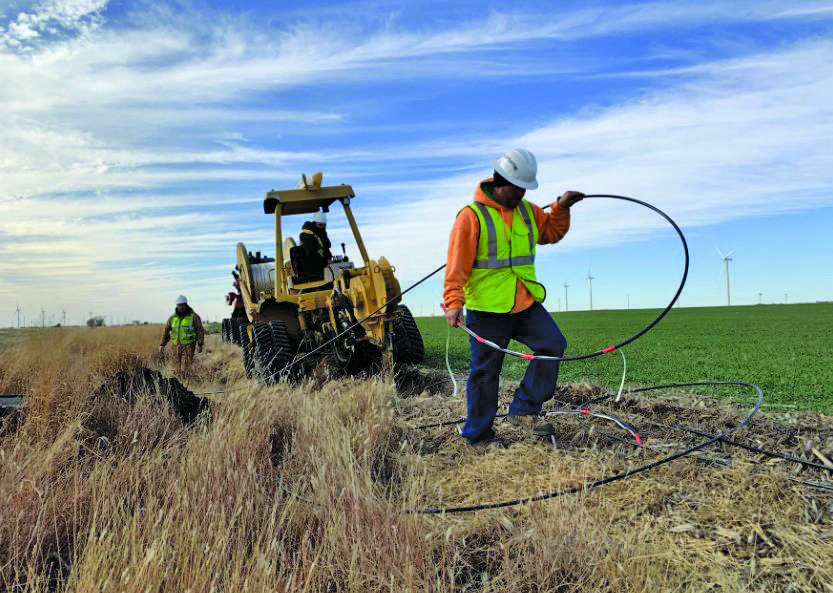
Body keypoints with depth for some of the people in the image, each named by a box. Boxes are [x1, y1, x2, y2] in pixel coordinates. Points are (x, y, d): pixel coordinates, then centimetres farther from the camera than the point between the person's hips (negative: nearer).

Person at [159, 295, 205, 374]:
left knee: (185, 369, -14)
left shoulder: (194, 317, -1)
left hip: (188, 346, -4)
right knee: (179, 369, 5)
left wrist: (200, 344, -13)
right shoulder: (172, 318, 10)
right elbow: (166, 331, 15)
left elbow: (200, 331, -4)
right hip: (176, 346, 4)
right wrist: (162, 345, 8)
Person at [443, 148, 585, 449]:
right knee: (485, 371, 3)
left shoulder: (527, 211, 10)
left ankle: (524, 410, 11)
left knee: (553, 345, -2)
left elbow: (550, 233, 24)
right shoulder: (471, 216, -11)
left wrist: (561, 208, 8)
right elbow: (457, 264, -15)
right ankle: (478, 433, 20)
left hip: (526, 304, 6)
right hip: (487, 310, -6)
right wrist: (454, 303, -23)